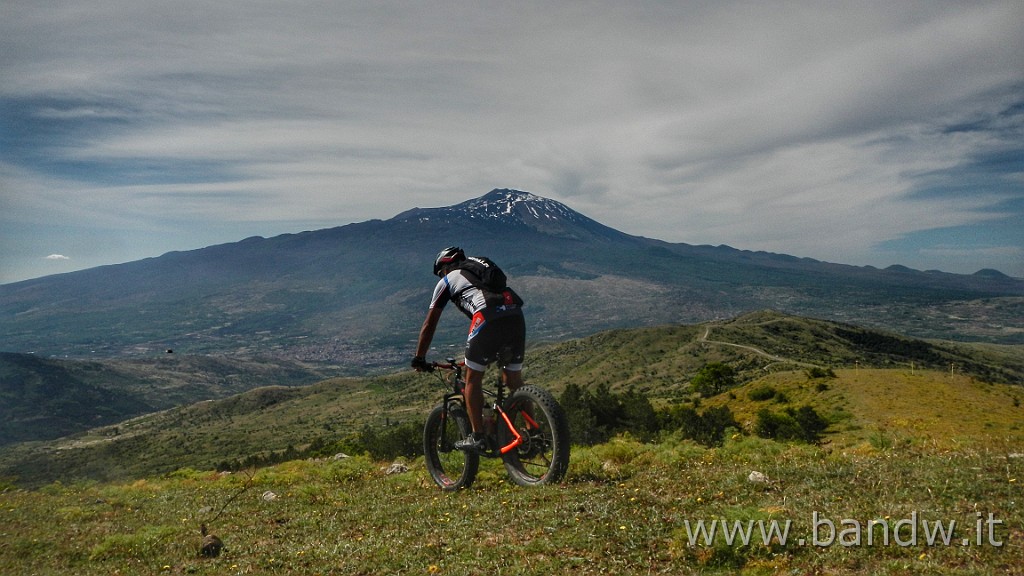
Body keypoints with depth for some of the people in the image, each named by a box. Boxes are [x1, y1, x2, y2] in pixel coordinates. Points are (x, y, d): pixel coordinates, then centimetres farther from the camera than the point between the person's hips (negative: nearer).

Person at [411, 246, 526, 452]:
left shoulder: (447, 280, 21)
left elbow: (429, 324, 23)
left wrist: (419, 358, 32)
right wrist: (494, 352, 52)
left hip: (488, 319, -6)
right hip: (517, 316, 6)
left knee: (473, 380, 9)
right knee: (514, 380, 17)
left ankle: (477, 437, 8)